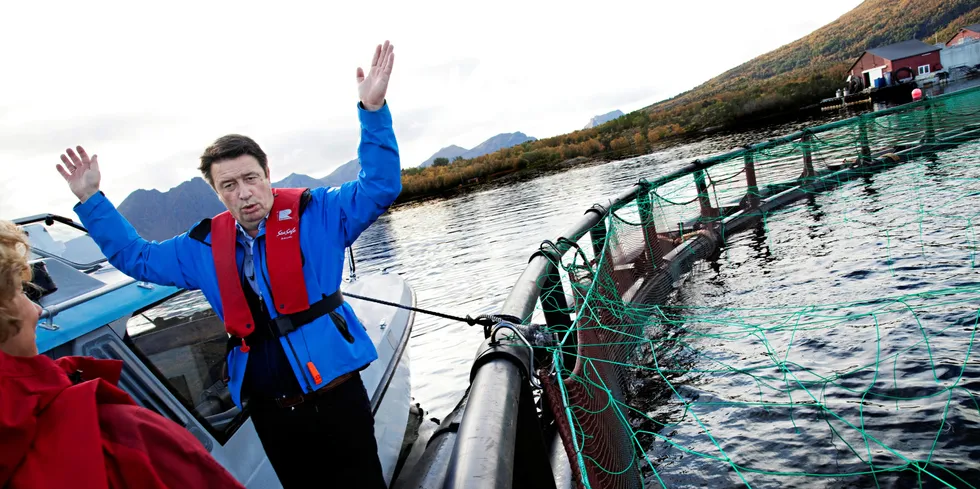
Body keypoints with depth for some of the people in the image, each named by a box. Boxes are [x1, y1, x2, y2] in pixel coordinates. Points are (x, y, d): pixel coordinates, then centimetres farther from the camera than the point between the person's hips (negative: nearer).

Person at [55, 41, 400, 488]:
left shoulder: (314, 214, -5)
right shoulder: (206, 246, 8)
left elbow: (379, 188, -13)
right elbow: (137, 258, 19)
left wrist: (373, 110, -24)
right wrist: (91, 200, 13)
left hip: (335, 394, -4)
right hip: (268, 410, 4)